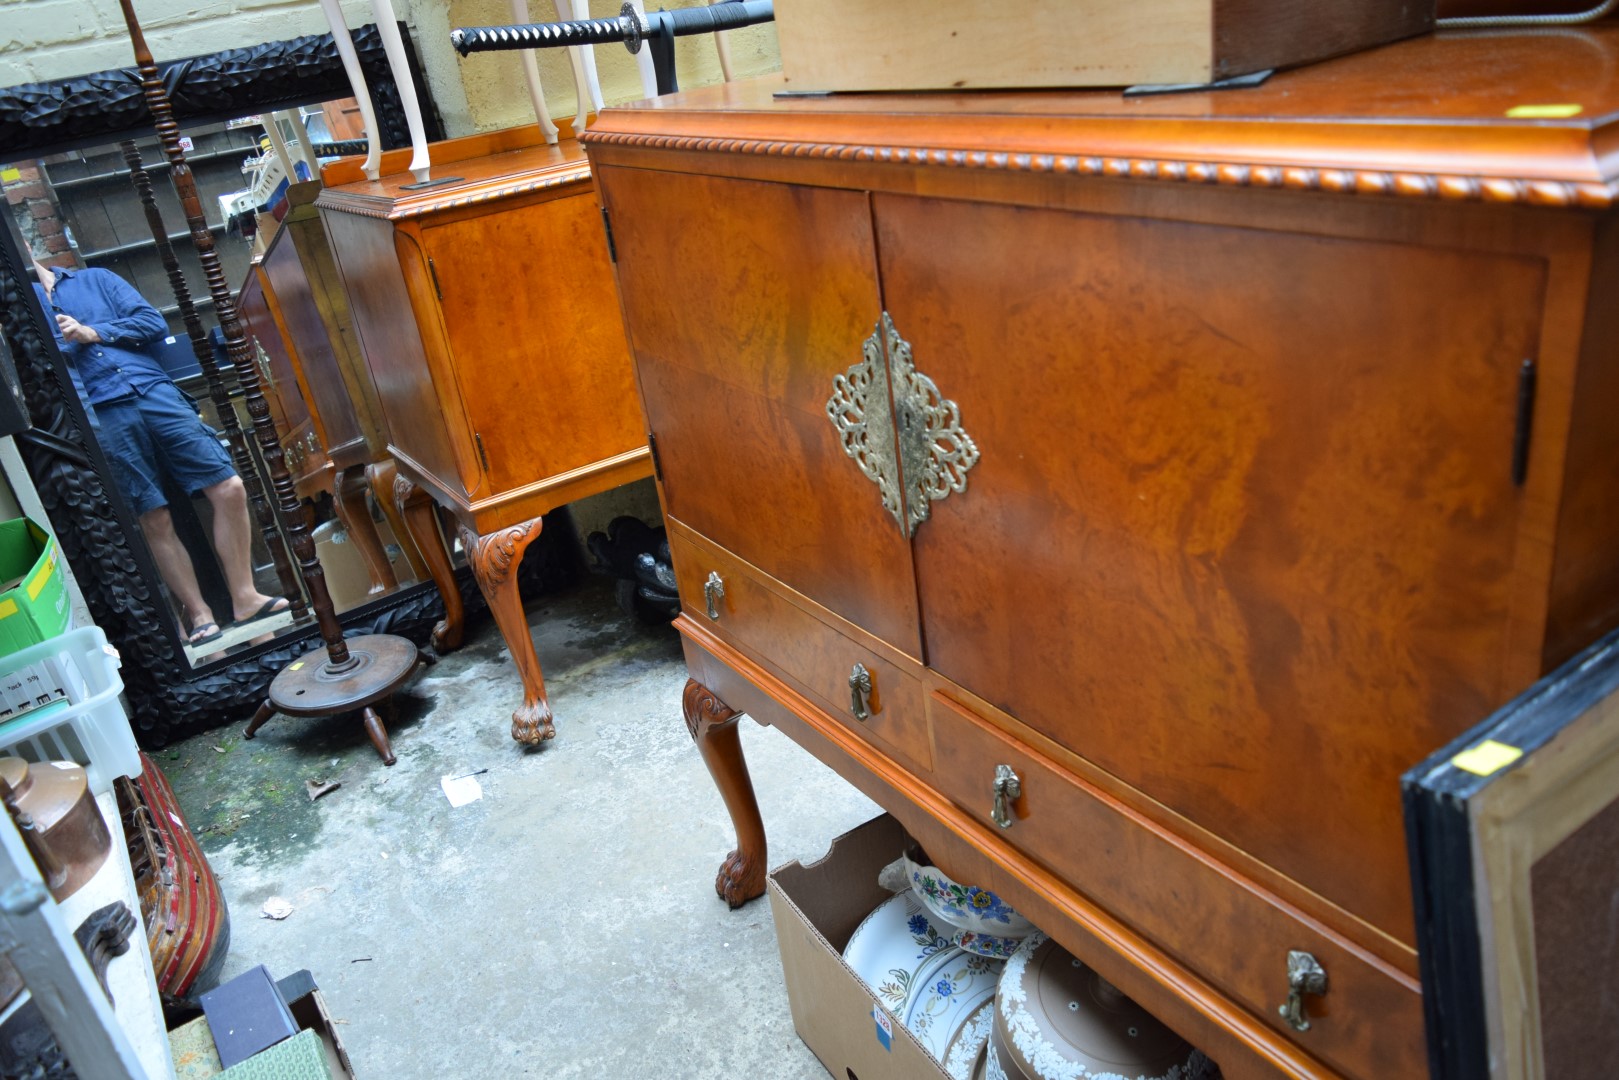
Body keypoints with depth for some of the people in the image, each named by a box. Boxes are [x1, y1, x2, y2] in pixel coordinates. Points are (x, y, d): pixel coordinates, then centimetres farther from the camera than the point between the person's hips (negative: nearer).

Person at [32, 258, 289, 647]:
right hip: (101, 417, -2)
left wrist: (93, 333, -1)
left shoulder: (94, 279, 22)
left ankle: (244, 598, 2)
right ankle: (199, 615, 7)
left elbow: (153, 322, 11)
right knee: (155, 520, -5)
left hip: (153, 391, 2)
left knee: (229, 488, -7)